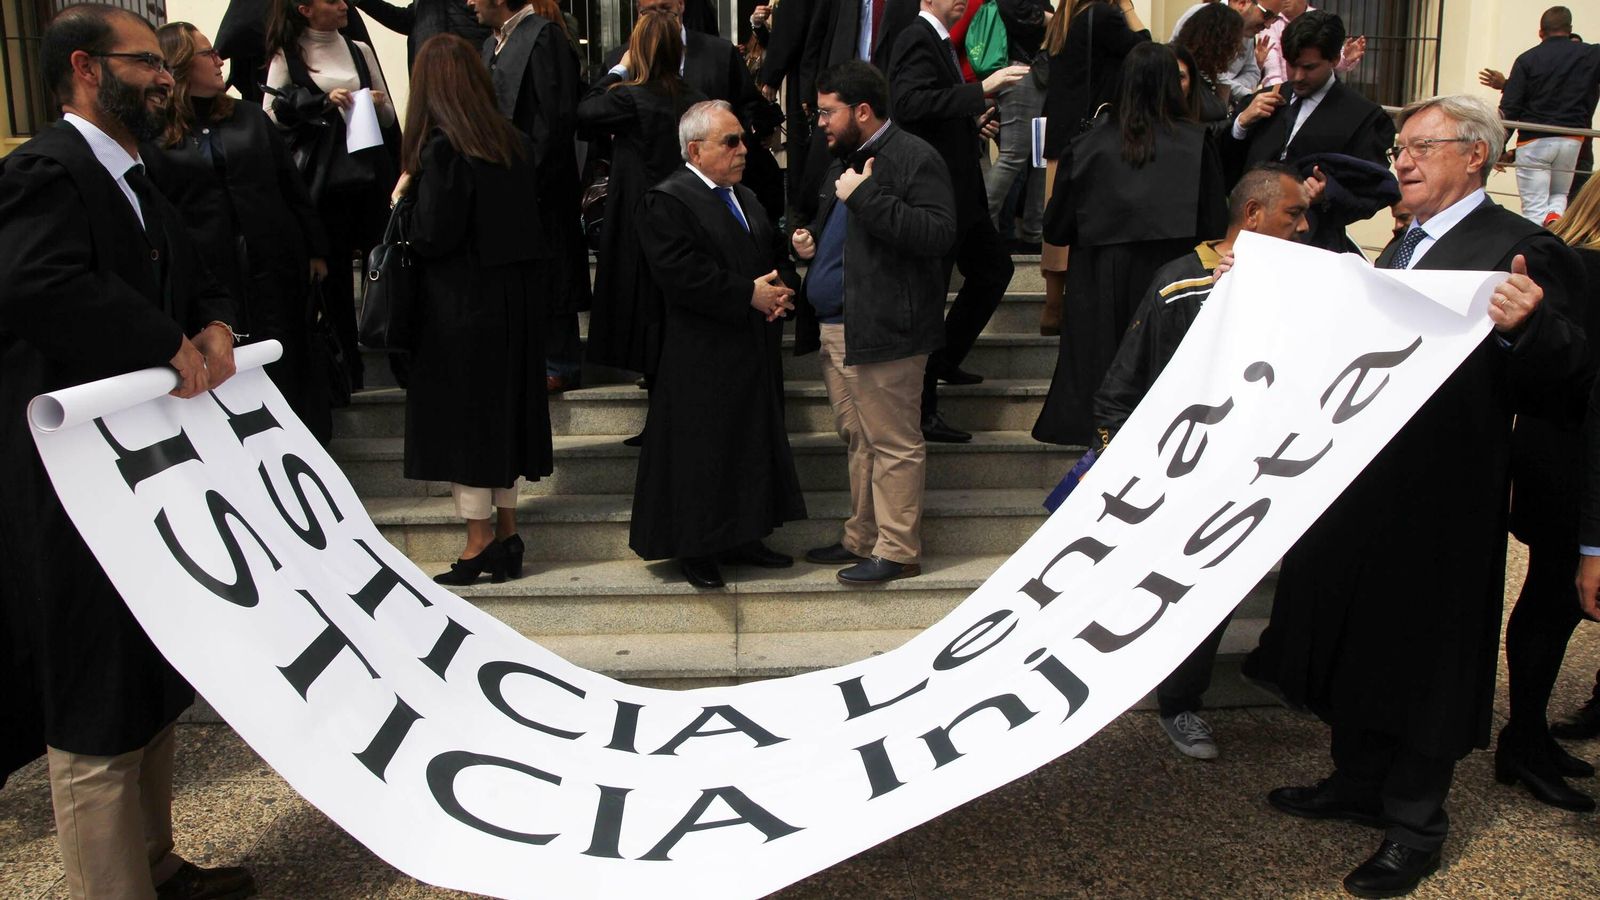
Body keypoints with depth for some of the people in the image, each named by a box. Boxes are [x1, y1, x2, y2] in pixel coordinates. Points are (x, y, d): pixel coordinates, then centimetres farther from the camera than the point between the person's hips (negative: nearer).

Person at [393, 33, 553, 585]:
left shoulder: (441, 147, -16)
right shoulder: (516, 142, 4)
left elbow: (432, 235, -19)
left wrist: (403, 195, -2)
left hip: (461, 303, -7)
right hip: (517, 297, 7)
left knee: (464, 412, 3)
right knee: (508, 409, 13)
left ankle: (480, 543, 8)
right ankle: (507, 536, 20)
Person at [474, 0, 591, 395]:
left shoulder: (544, 35, -10)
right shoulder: (492, 43, 17)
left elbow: (557, 115, -16)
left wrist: (532, 177, -19)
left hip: (540, 186, -8)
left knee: (548, 274, -1)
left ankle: (560, 366, 8)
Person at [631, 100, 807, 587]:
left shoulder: (745, 197, 17)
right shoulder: (666, 202, -11)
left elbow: (776, 252, 21)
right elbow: (683, 274, -21)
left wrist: (782, 289, -2)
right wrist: (748, 294, -20)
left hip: (755, 352, 8)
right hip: (703, 359, -8)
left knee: (753, 443, 13)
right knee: (702, 452, -1)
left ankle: (741, 538, 25)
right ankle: (695, 550, 11)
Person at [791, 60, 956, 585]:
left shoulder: (915, 159, -10)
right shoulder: (845, 161, 20)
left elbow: (938, 235, -24)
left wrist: (865, 197, -22)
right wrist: (813, 243, 11)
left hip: (882, 329, -10)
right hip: (834, 327, 10)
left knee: (893, 444, -3)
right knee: (858, 441, 16)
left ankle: (897, 551, 6)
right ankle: (863, 539, 27)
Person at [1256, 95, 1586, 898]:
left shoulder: (1515, 251, -13)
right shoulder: (1406, 246, 15)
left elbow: (1552, 371, -19)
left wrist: (1528, 326, -41)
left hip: (1441, 499, -8)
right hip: (1365, 478, 9)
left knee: (1425, 647, 4)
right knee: (1357, 631, 18)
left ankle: (1415, 824, 21)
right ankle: (1358, 784, 36)